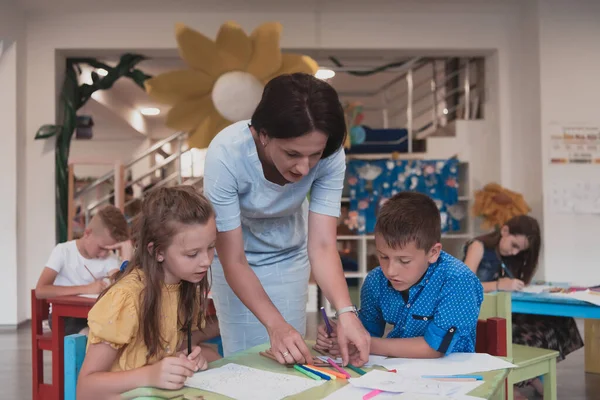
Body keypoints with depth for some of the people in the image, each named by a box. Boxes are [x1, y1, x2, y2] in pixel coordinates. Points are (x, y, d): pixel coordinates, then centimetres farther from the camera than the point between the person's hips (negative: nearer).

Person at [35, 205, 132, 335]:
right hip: (63, 315, -3)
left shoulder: (110, 258, -3)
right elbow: (40, 290, -24)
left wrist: (126, 251, -25)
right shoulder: (63, 251, -10)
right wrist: (87, 289, -28)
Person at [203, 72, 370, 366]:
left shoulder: (330, 156, -28)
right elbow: (234, 261, -27)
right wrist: (275, 324, -37)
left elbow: (322, 245, -26)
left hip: (289, 255, 2)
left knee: (290, 360, 6)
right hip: (236, 255, -2)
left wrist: (346, 312, -41)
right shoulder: (226, 155, -34)